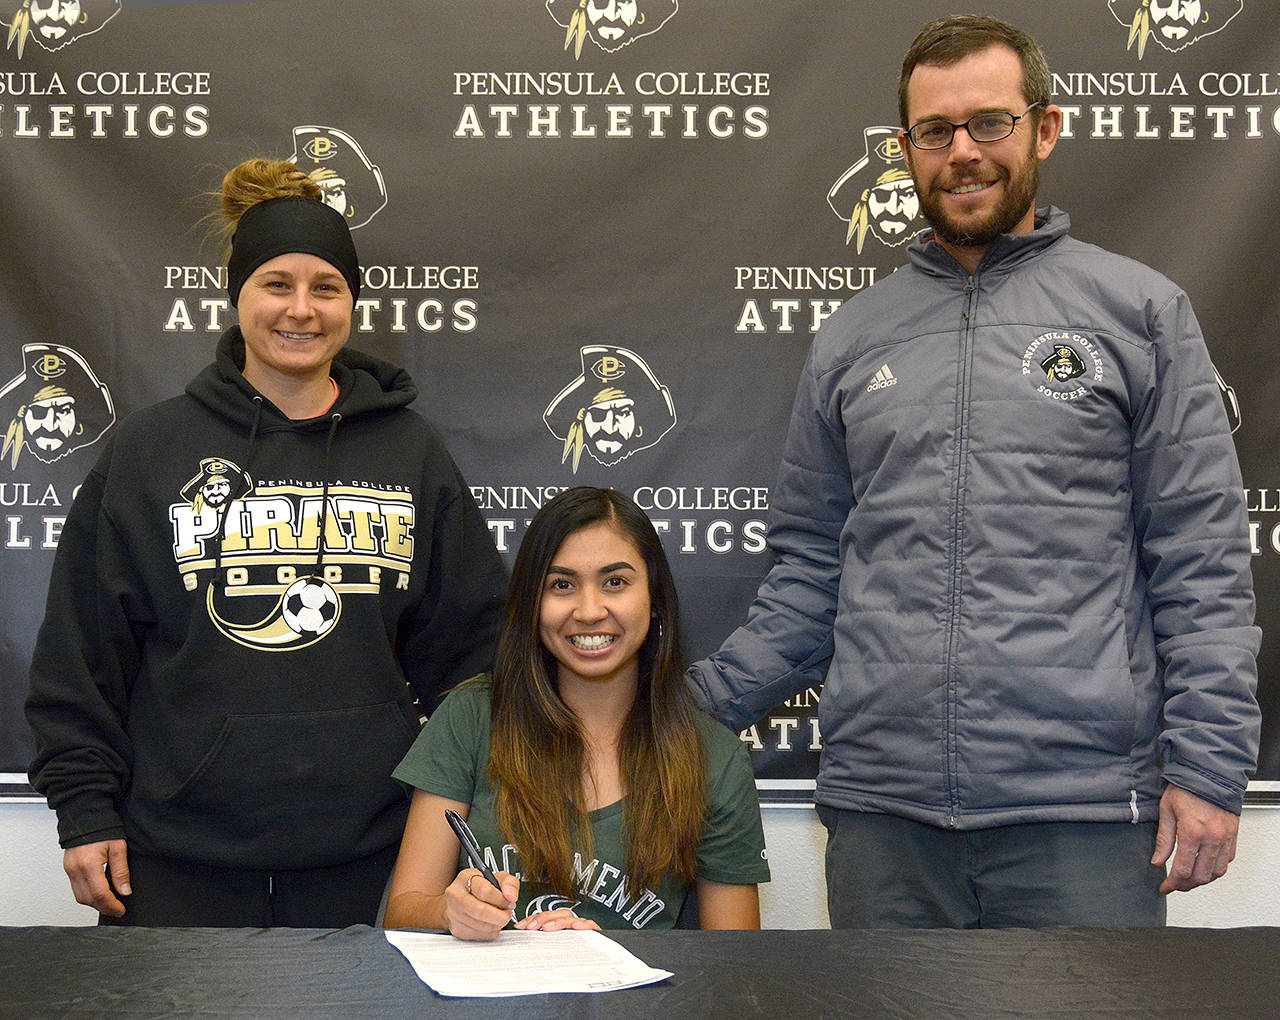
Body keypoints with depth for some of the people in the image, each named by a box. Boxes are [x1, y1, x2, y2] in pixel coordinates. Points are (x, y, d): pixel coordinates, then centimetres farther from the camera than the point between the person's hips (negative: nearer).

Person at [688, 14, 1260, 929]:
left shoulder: (1140, 312, 5)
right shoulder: (851, 340, 12)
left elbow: (1202, 562, 1)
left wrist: (1208, 767, -7)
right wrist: (696, 707, 3)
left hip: (1083, 815, -2)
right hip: (881, 816, 3)